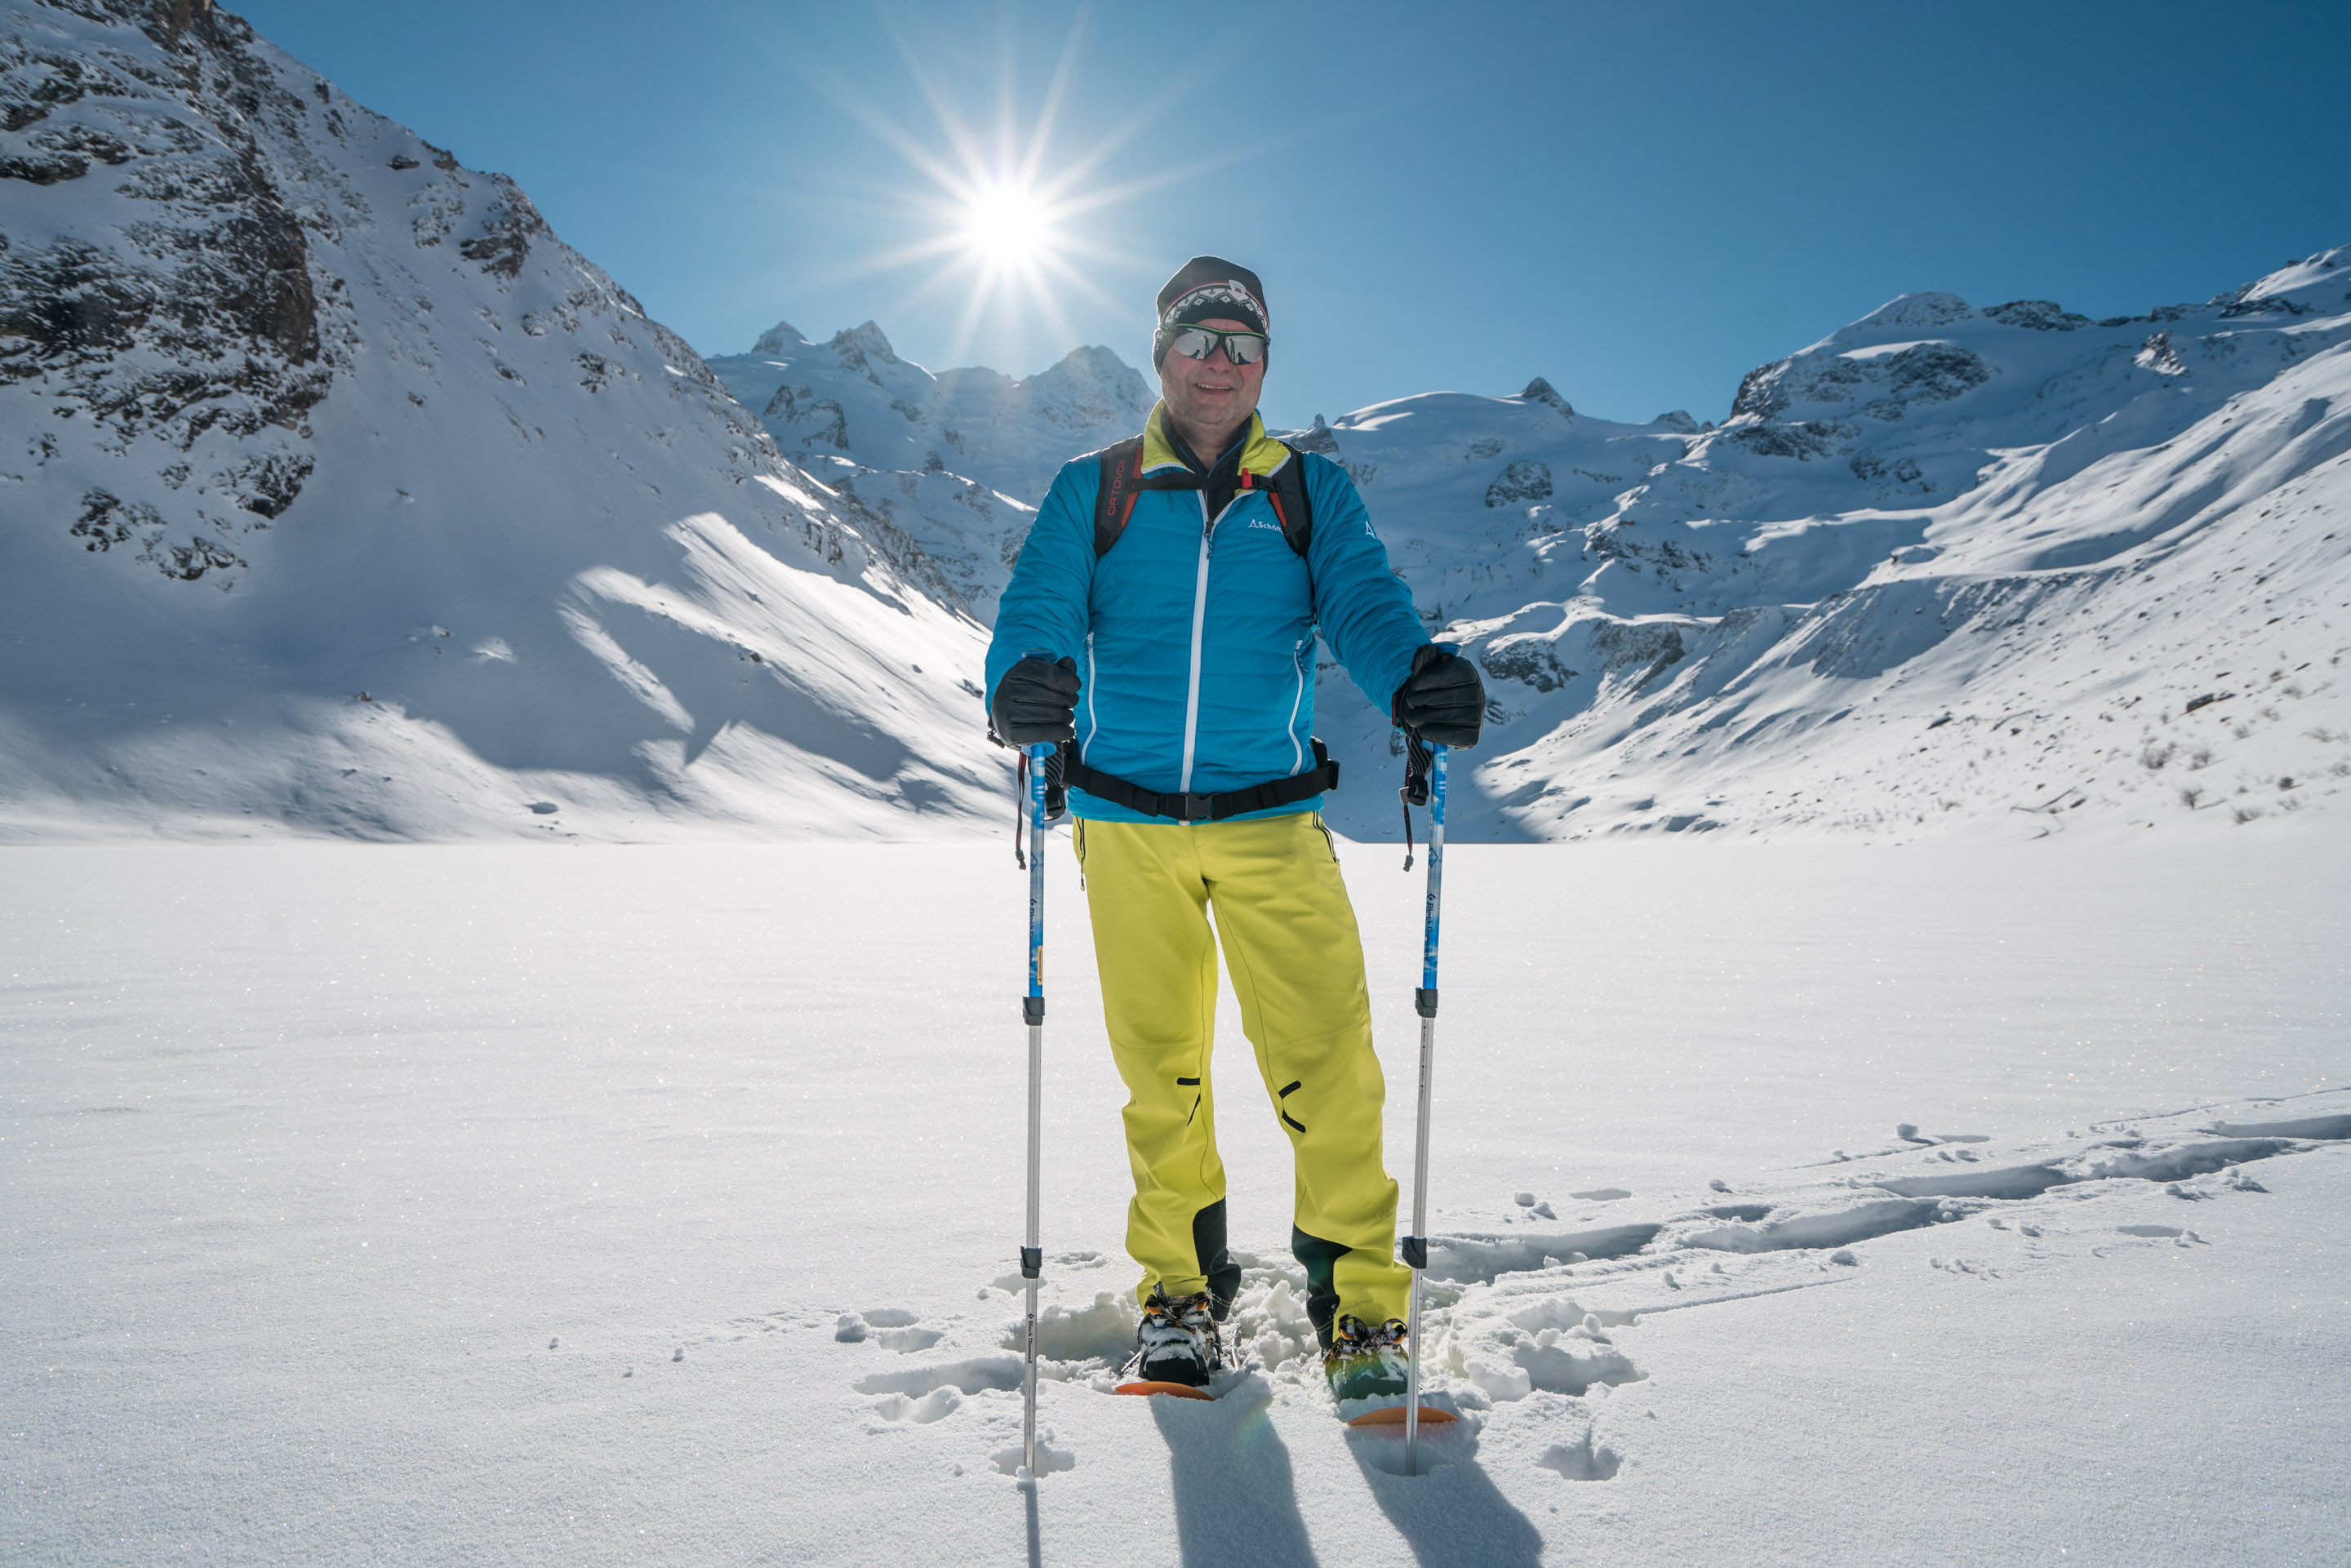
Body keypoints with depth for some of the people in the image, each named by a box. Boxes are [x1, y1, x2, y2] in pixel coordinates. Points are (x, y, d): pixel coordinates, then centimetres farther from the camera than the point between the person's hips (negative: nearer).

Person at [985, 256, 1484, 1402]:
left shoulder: (1313, 494, 9)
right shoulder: (1092, 493, 9)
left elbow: (1365, 605, -6)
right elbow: (1039, 605, -6)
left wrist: (1418, 674, -29)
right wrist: (1024, 677, -30)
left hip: (1272, 820, 0)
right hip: (1128, 821, 1)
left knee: (1326, 1068, -7)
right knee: (1160, 1070, 8)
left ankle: (1359, 1303, 11)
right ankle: (1183, 1286, 27)